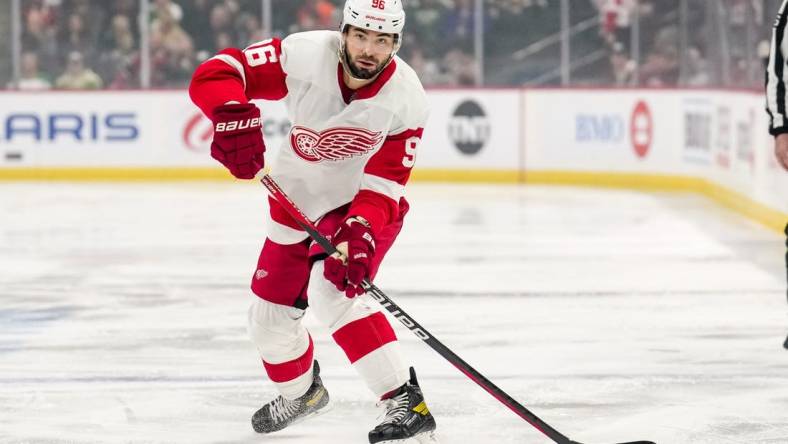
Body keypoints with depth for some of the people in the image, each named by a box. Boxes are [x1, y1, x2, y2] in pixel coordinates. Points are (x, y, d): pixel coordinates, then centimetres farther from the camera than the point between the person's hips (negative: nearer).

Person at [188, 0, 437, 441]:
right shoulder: (305, 55, -24)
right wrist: (234, 115, -47)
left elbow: (383, 185, -23)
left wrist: (360, 232, -41)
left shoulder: (407, 101, -24)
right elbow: (215, 74, -27)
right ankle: (300, 391, 44)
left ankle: (407, 403, -27)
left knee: (332, 292, -30)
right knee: (269, 318, 10)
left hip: (365, 206, -4)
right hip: (298, 201, 4)